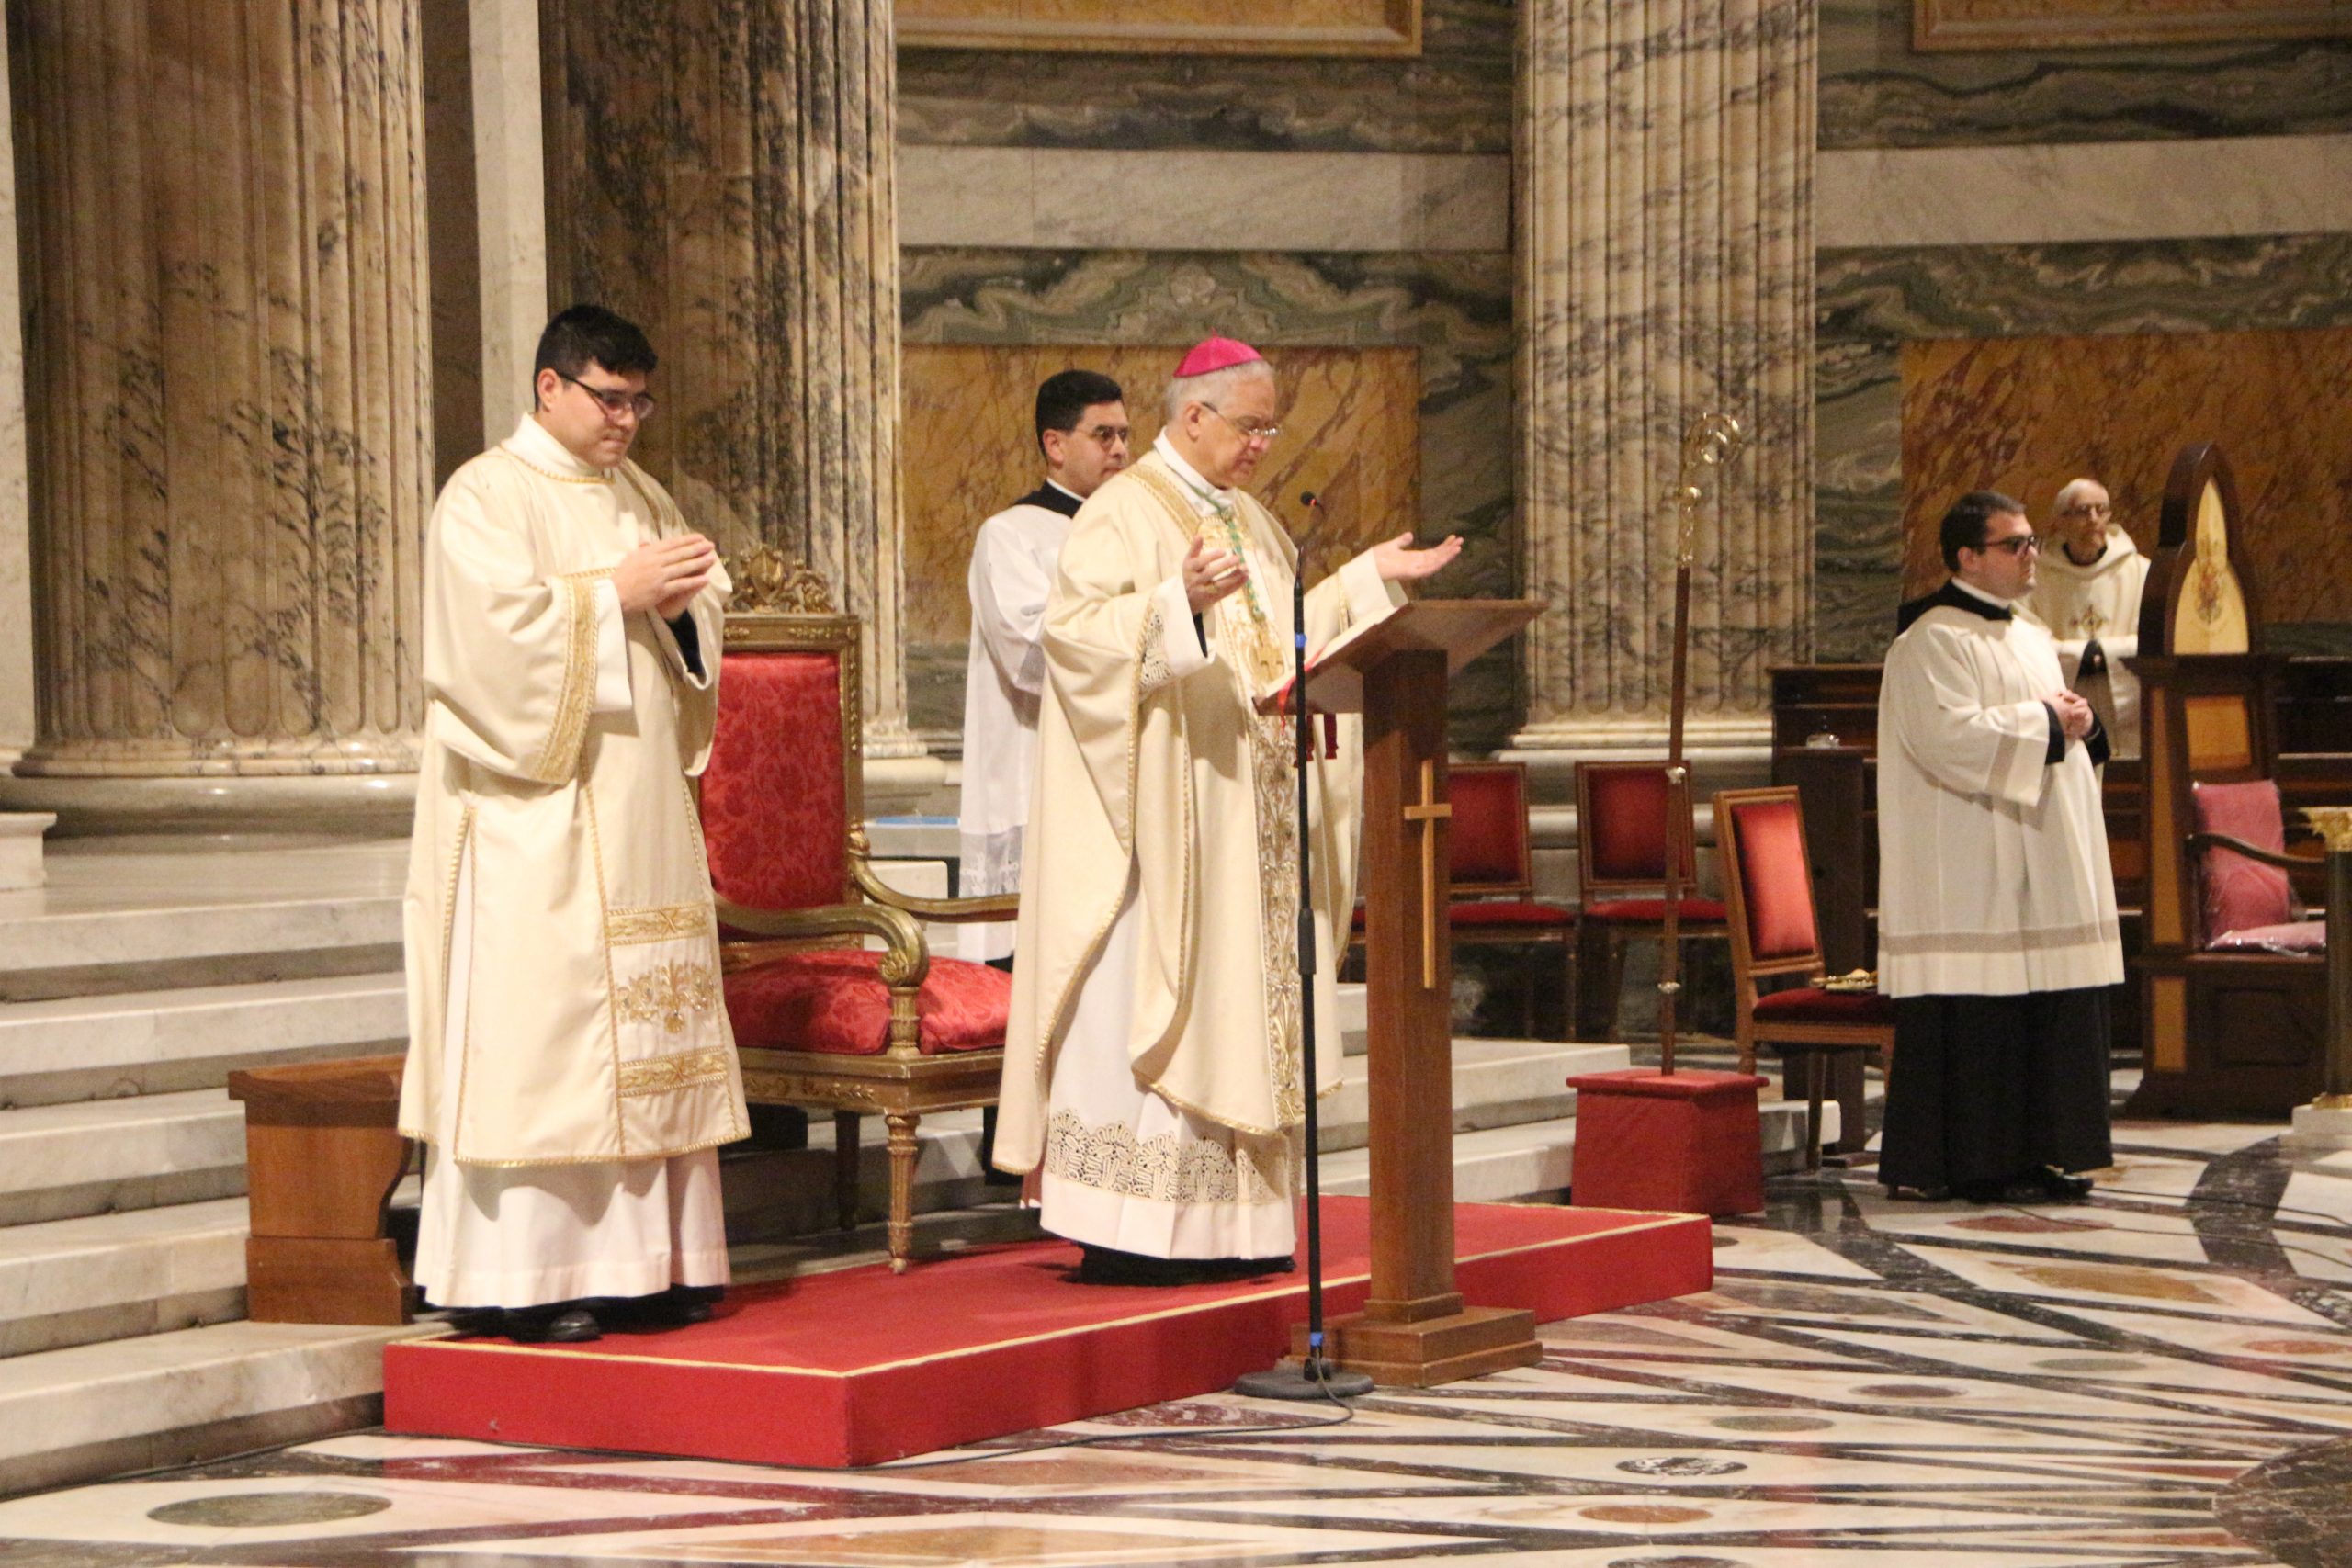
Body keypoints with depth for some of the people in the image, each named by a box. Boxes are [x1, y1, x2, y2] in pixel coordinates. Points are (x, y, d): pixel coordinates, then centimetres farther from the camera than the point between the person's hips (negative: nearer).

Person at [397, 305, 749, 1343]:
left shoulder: (638, 496, 18)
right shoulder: (486, 496, -4)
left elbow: (705, 619, 18)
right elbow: (499, 622, -17)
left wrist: (680, 601, -4)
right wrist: (616, 594, -15)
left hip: (639, 812, 8)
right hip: (536, 813, -8)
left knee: (649, 1023, 5)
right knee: (538, 1022, -10)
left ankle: (645, 1261, 9)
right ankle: (520, 1278, -8)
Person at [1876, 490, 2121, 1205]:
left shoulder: (2032, 639, 20)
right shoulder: (1934, 643, -9)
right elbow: (1949, 736, -22)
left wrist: (2077, 722, 4)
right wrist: (2043, 722, -15)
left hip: (2041, 869, 9)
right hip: (1974, 872, -9)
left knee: (2049, 1007, 8)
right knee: (1982, 1013, -9)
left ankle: (2035, 1153, 14)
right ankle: (1979, 1163, -4)